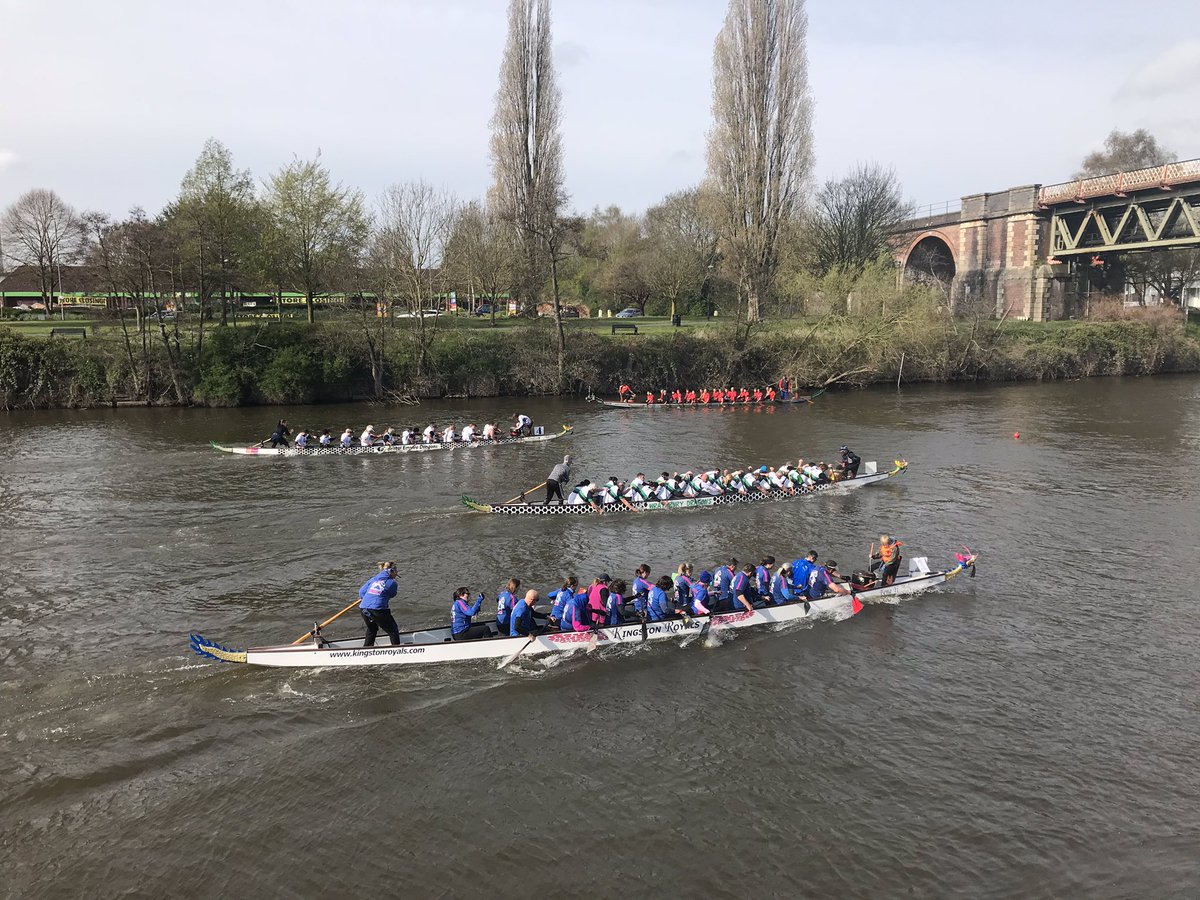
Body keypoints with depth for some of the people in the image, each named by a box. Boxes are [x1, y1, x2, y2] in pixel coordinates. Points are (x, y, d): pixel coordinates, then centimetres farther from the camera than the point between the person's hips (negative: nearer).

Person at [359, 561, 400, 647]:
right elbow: (392, 595, 15)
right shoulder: (392, 583, 1)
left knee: (371, 630, 31)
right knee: (393, 631, 10)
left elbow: (361, 591, 16)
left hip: (363, 608, 6)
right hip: (378, 610, -6)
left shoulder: (373, 579, 16)